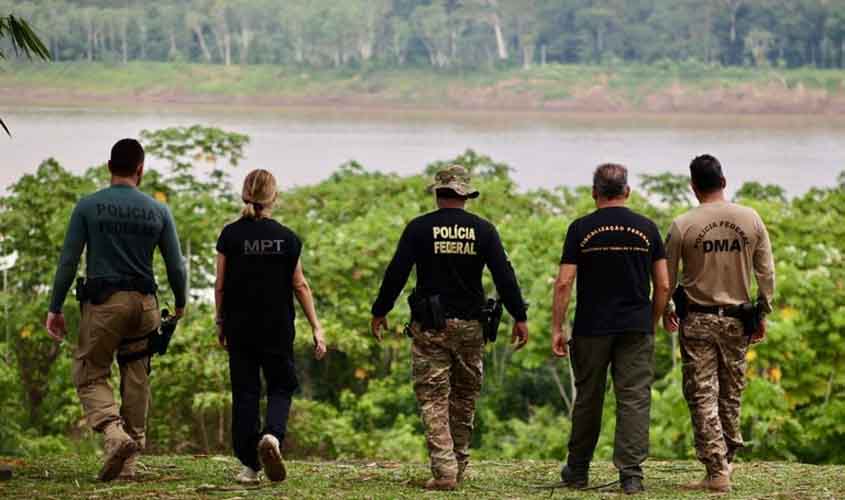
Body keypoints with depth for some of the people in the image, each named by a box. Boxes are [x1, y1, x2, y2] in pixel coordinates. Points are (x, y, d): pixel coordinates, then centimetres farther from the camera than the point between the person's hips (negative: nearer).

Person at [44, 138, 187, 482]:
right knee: (136, 380, 12)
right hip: (144, 304, 3)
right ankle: (130, 460, 12)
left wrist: (55, 308, 2)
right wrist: (180, 303, 25)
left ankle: (115, 433, -23)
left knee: (90, 376, 4)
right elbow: (176, 266, 8)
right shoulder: (158, 211, 5)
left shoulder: (88, 207, -1)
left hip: (103, 302, -3)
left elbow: (68, 262, -4)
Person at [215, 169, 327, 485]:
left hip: (240, 326, 0)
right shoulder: (287, 238, -3)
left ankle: (249, 466, 5)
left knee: (245, 392, 7)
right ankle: (272, 435, -17)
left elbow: (220, 285, -2)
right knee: (281, 387, 12)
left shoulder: (230, 235, -5)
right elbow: (300, 285, 0)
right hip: (278, 328, 0)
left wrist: (221, 322, 11)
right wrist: (316, 328, 5)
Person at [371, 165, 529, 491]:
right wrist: (520, 317, 3)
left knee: (433, 400, -1)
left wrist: (379, 312, 7)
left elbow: (396, 272, -3)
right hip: (470, 326, 2)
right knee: (465, 398, 16)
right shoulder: (482, 230, 2)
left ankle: (444, 471, -12)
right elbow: (504, 275, -2)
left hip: (430, 327, -2)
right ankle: (459, 467, 22)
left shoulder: (419, 228, -3)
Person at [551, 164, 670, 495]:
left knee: (588, 400, 11)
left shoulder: (581, 229, -2)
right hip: (637, 329, 0)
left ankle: (578, 471, 21)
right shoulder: (647, 228, 3)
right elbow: (663, 285, 2)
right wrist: (652, 323, 14)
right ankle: (631, 474, -6)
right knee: (634, 400, 0)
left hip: (592, 328, 0)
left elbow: (564, 283, -6)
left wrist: (557, 328, -1)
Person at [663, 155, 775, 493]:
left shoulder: (683, 226, -8)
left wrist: (665, 313, 17)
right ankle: (726, 460, 26)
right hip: (736, 320, 3)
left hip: (697, 320, -3)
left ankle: (717, 473, -6)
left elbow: (667, 278, 0)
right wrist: (762, 314, 12)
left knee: (702, 397, -1)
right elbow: (766, 273, 3)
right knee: (731, 395, 16)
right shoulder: (751, 220, 0)